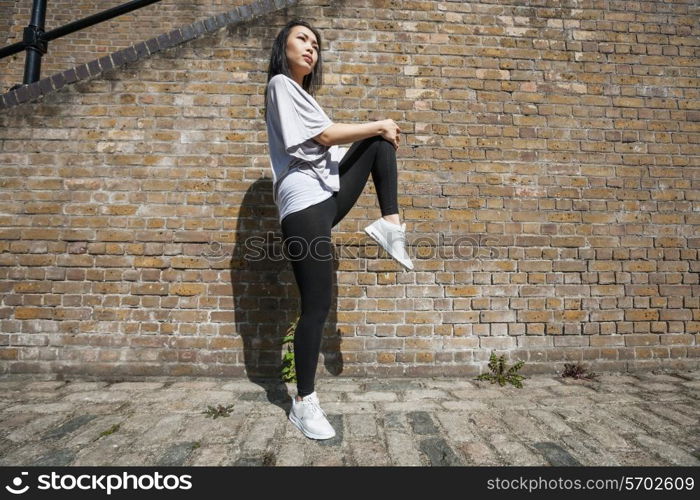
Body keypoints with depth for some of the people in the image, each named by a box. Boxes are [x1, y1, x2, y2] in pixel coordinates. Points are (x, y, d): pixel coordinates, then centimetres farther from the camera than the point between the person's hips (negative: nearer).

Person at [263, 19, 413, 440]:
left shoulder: (302, 94, 30)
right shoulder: (281, 84, 2)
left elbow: (326, 143, 15)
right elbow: (326, 136, -9)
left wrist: (379, 132, 4)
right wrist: (379, 125, 1)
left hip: (328, 192, 9)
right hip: (305, 201, -9)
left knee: (381, 142, 6)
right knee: (318, 305, -10)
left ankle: (391, 224, -9)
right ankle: (305, 403, 5)